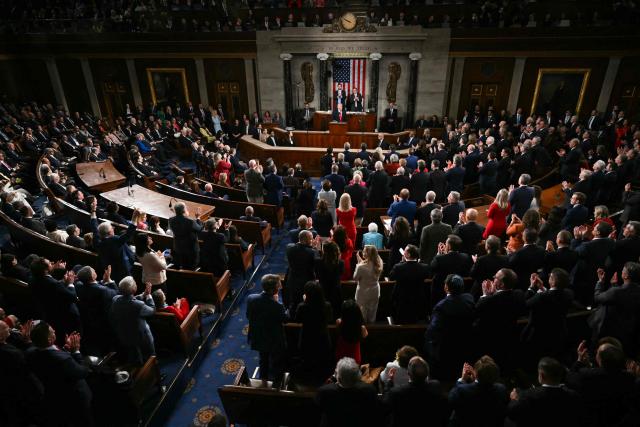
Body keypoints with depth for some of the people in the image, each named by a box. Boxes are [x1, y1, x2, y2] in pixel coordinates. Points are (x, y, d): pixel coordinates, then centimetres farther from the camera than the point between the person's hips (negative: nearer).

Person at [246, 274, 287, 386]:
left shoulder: (251, 298, -21)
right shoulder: (277, 306, -36)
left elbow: (248, 316, -4)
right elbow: (285, 319, -14)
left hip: (259, 338, 5)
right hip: (275, 342, -5)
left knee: (264, 360, 32)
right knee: (277, 364, 22)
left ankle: (264, 381, 53)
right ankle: (276, 385, 42)